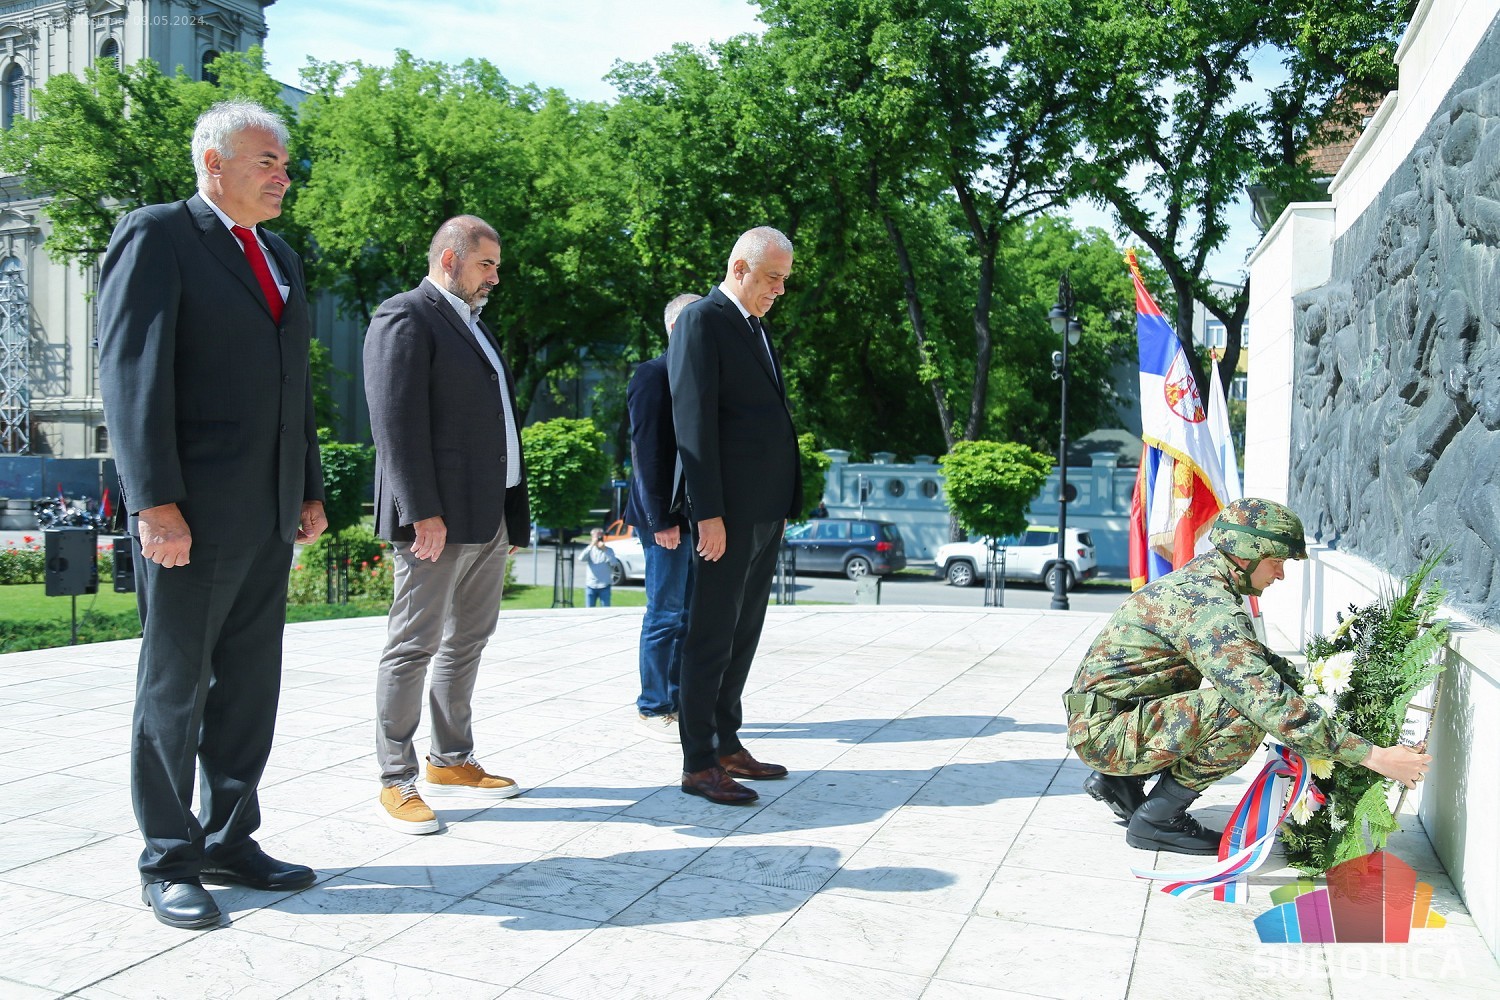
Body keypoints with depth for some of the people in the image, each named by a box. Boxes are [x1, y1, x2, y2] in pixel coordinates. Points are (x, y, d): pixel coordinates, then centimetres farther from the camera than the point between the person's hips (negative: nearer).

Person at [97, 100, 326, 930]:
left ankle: (230, 840, 25)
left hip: (268, 518, 7)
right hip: (191, 516, -7)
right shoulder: (155, 237, -5)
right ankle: (168, 863, 18)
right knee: (175, 689, 4)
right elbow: (131, 374, -12)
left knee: (250, 687, 12)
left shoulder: (279, 256, 18)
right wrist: (155, 503, -19)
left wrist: (309, 488, 15)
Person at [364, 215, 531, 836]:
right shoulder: (405, 317, -7)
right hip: (438, 518, -9)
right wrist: (422, 512, -22)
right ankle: (397, 782, 8)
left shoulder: (473, 325, 22)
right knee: (414, 645, -2)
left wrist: (513, 515, 17)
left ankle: (451, 761, 28)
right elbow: (397, 423, -16)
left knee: (468, 641, 15)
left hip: (489, 517, 9)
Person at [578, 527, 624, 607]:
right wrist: (591, 545, -18)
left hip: (604, 586, -1)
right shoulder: (589, 550, 6)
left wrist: (604, 550, -18)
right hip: (591, 585, 1)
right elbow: (581, 558, -14)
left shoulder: (609, 550, 2)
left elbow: (614, 563, -14)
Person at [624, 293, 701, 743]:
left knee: (691, 614, 11)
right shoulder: (653, 376, -8)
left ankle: (678, 703, 21)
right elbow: (648, 452, -13)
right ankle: (652, 709, 11)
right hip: (667, 516, -7)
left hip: (699, 515, 8)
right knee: (666, 613, -1)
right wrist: (661, 519, -17)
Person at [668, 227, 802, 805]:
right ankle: (698, 764, 6)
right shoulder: (702, 321, -7)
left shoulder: (757, 328, 20)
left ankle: (727, 745, 24)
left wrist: (784, 503, 15)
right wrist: (708, 513, -20)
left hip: (766, 510, 9)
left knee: (744, 633, 14)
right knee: (712, 636, -2)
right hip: (728, 511, -9)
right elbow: (694, 420, -15)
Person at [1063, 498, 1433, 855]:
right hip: (1104, 731, -10)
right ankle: (1156, 820, -6)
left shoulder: (1198, 580, 9)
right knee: (1245, 713, -23)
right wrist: (1373, 755, -23)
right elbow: (1274, 704, -28)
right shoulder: (1209, 607, -22)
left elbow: (1262, 660, 21)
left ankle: (1118, 780, 17)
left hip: (1099, 722, 10)